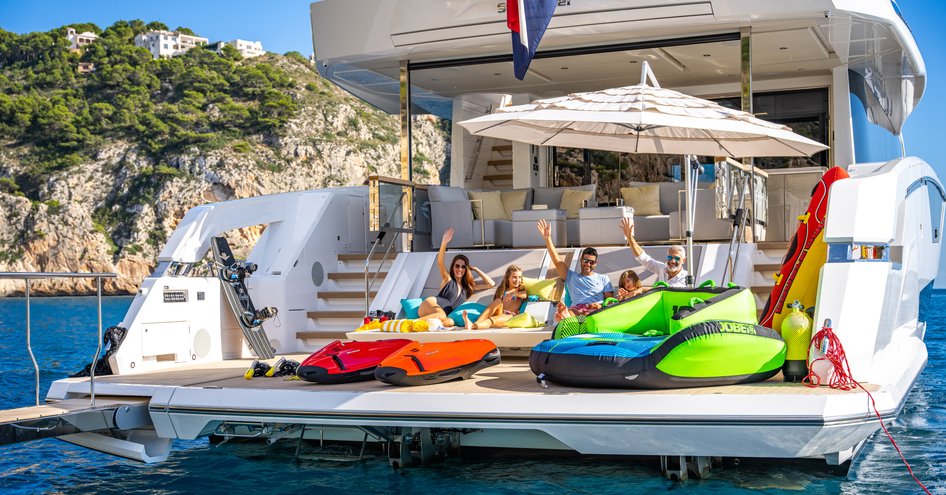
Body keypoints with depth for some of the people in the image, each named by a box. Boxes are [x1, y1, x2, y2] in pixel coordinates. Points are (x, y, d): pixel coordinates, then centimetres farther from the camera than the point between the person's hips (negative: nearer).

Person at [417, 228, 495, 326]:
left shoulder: (468, 288, 24)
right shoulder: (447, 280, 13)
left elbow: (491, 284, 22)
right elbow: (440, 263, -6)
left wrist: (475, 269, 21)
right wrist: (444, 243, -21)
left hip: (443, 315, 3)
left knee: (450, 322, -37)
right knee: (442, 315, -42)